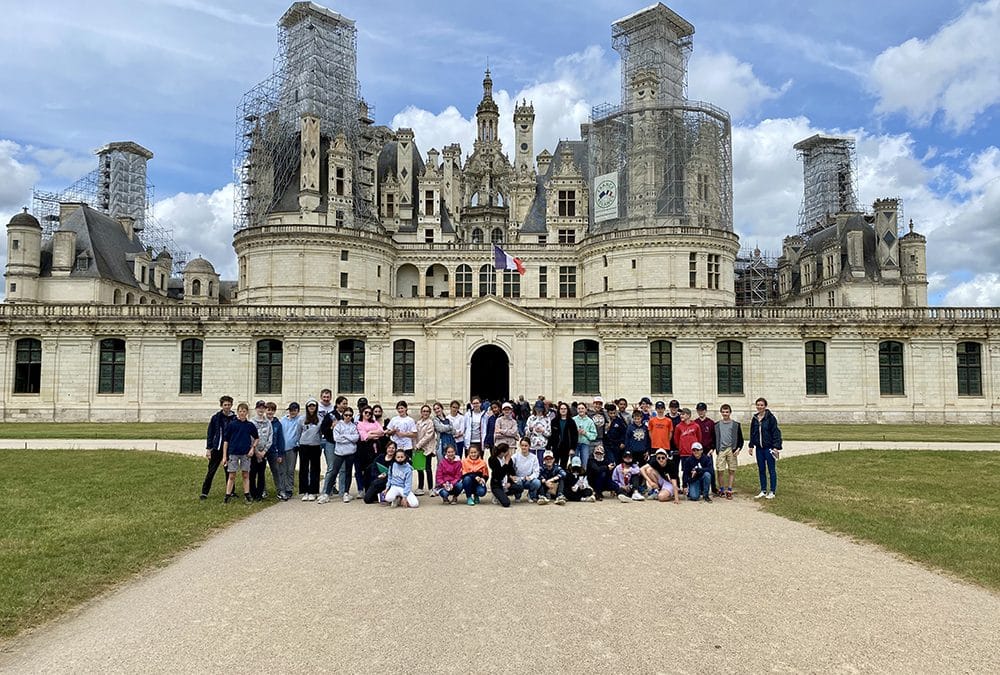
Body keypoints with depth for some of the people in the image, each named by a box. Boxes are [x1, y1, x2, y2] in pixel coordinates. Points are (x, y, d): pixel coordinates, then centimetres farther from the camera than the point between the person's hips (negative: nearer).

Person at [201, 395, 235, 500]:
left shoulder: (235, 418, 1)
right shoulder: (215, 418, -2)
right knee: (211, 471, 2)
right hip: (217, 449, -1)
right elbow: (210, 434, 1)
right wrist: (208, 449, -4)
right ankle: (204, 492, 9)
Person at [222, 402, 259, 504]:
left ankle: (247, 495, 15)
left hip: (246, 453, 2)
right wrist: (224, 456, -4)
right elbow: (225, 440, -1)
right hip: (233, 453, -2)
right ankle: (228, 495, 9)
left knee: (246, 475, 8)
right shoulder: (232, 424, -3)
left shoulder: (250, 425, 2)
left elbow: (256, 438, 16)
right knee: (231, 476, 2)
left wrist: (253, 448, -1)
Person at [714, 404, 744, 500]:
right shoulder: (717, 425, 10)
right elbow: (713, 438, 15)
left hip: (732, 450, 0)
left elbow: (740, 439, 8)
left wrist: (738, 448, -6)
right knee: (720, 471, -2)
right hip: (721, 450, 1)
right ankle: (721, 490, 12)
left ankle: (729, 490, 8)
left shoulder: (736, 425, 6)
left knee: (731, 471, 2)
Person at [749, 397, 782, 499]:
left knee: (771, 470, 2)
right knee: (761, 470, 10)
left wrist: (776, 447, -14)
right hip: (759, 448, 6)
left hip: (768, 448, -6)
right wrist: (751, 446, 13)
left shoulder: (770, 417, -8)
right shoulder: (754, 419, 9)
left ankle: (772, 492, 10)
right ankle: (763, 491, 19)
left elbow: (775, 432, -10)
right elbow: (752, 433, 16)